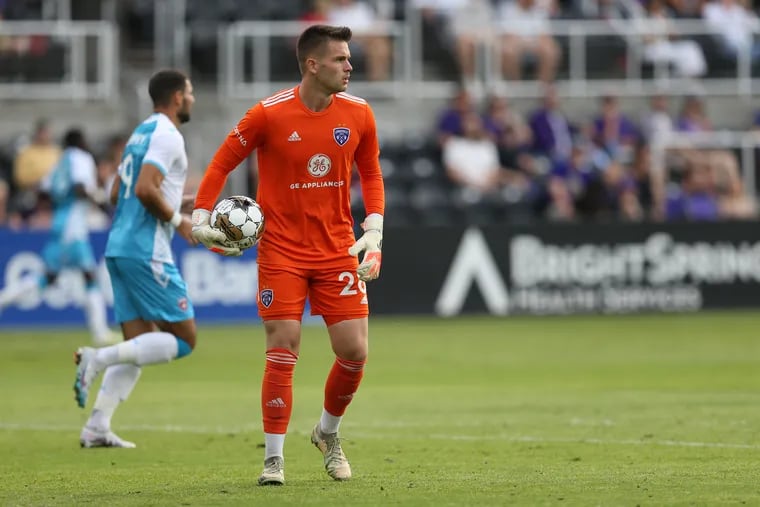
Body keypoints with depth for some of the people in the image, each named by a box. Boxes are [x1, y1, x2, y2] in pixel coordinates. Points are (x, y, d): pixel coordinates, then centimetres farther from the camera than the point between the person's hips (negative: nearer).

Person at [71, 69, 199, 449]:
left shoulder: (141, 133, 19)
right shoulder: (167, 135, -10)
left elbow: (117, 194, 22)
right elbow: (145, 189, -23)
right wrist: (177, 220, -10)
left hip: (119, 248, 10)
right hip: (147, 252, -10)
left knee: (139, 347, 10)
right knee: (184, 339, -5)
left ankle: (97, 428, 1)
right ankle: (100, 359, -17)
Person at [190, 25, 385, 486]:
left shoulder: (358, 114, -2)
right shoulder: (269, 114, -12)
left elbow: (371, 174, 12)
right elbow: (223, 162, 0)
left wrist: (374, 231, 2)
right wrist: (201, 218, -8)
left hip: (338, 249, 3)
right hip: (282, 251, -3)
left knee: (354, 351, -3)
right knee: (283, 352, -7)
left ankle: (328, 432, 24)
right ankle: (274, 458, 3)